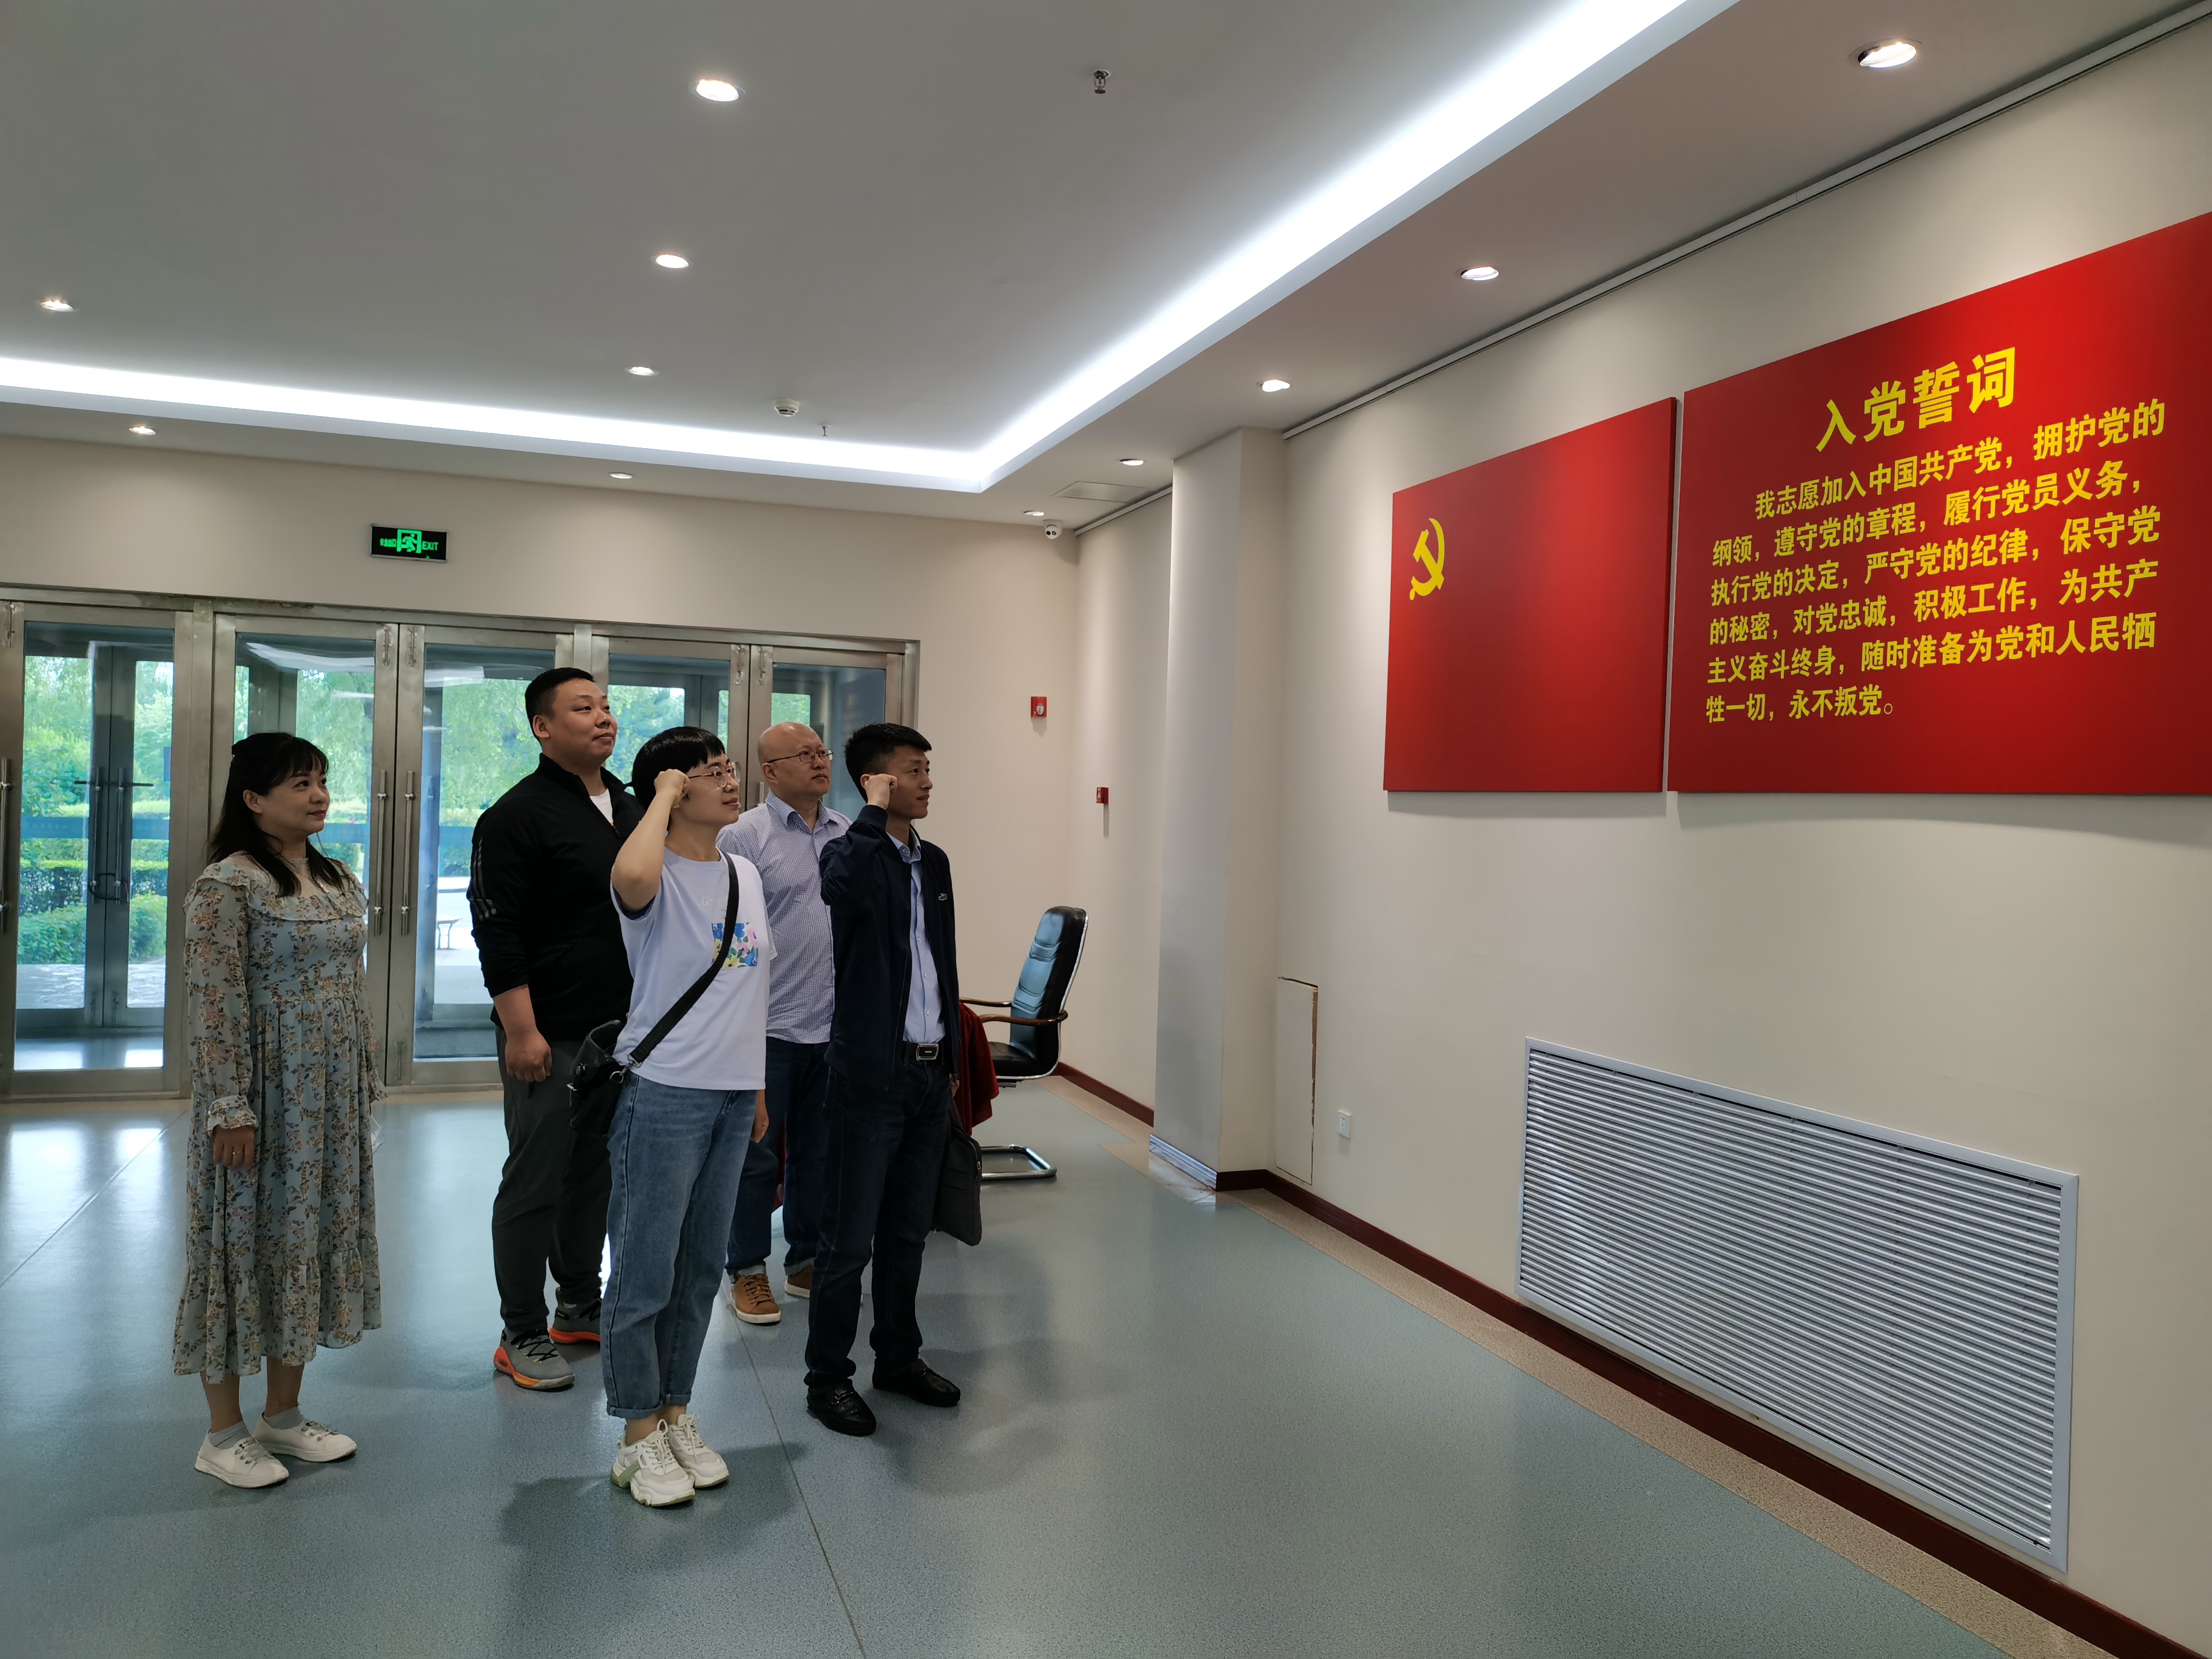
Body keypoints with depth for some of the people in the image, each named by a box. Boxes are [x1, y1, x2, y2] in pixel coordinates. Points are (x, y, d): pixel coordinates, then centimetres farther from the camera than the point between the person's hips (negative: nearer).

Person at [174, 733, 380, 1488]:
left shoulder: (339, 881, 10)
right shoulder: (226, 886, -13)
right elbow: (214, 1004, -17)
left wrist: (365, 1082, 13)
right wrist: (229, 1108, -19)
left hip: (331, 1103, 7)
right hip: (261, 1102, -7)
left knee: (312, 1239, 13)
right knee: (246, 1242, 3)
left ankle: (283, 1414, 27)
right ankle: (223, 1433, 18)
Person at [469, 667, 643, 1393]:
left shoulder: (630, 808, 13)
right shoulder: (519, 815, -10)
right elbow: (496, 930, -14)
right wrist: (521, 1031, -19)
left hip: (622, 1031, 7)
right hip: (551, 1037, -7)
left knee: (594, 1171, 16)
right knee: (536, 1181, 0)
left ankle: (580, 1306, 30)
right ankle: (522, 1334, 12)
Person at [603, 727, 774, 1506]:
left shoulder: (746, 874, 11)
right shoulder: (660, 876, -12)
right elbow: (631, 877, -40)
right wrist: (663, 792, -23)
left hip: (734, 1093, 7)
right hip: (665, 1093, -7)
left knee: (700, 1267, 16)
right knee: (646, 1268, 4)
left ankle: (676, 1413, 30)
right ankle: (639, 1435, 18)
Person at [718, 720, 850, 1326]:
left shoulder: (849, 836, 10)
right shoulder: (743, 837, -7)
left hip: (835, 1026, 5)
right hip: (770, 1027, -5)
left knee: (817, 1150, 15)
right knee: (757, 1152, 5)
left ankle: (806, 1261, 28)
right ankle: (748, 1271, 19)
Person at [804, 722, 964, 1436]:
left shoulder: (934, 862, 12)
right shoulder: (852, 853, -10)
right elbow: (841, 881, -37)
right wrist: (876, 811, -22)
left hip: (930, 1073, 7)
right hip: (872, 1074, -7)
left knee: (908, 1233, 17)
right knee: (850, 1238, 2)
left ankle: (899, 1358, 31)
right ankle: (828, 1377, 16)